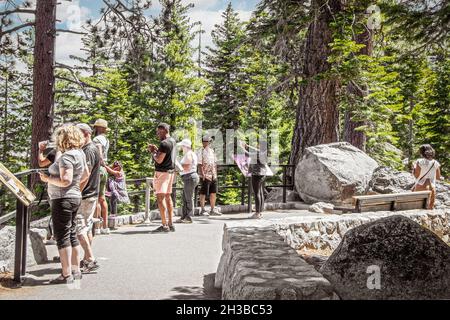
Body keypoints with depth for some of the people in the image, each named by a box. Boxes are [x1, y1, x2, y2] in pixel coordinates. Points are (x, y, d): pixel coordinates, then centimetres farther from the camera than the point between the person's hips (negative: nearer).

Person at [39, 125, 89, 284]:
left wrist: (47, 179, -12)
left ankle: (66, 275, 2)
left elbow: (65, 181, -24)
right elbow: (86, 174, 21)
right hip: (75, 196, 9)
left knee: (62, 237, -3)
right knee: (72, 235, 15)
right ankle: (75, 270, 22)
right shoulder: (80, 153, 10)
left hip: (63, 199, -9)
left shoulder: (66, 156, -18)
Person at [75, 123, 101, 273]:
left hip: (85, 196, -10)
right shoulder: (89, 149, 17)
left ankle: (91, 260, -6)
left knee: (79, 228, -8)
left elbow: (85, 175, -21)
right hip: (91, 195, 10)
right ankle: (87, 259, 23)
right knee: (87, 228, 15)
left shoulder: (89, 150, -15)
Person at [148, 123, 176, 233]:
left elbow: (159, 160, -20)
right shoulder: (172, 141, 13)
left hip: (162, 172, -10)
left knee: (160, 198, -10)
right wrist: (156, 149, 14)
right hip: (170, 171, 10)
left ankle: (164, 225, -14)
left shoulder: (164, 143, -17)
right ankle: (170, 224, 15)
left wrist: (152, 152, -4)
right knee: (168, 197, 13)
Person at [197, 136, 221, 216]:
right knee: (203, 193, 0)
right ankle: (202, 210, 8)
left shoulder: (212, 151, 14)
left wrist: (215, 174, 12)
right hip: (205, 176, -7)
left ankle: (213, 209, 16)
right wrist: (203, 175, -17)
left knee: (213, 193, 9)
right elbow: (200, 164, -11)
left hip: (213, 176, 7)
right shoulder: (201, 152, -6)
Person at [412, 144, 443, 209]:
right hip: (432, 187, 3)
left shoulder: (419, 162, -9)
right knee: (430, 207, 15)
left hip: (420, 186, -3)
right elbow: (438, 177, 8)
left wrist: (413, 169, 9)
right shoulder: (436, 163, 1)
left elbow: (416, 175, -8)